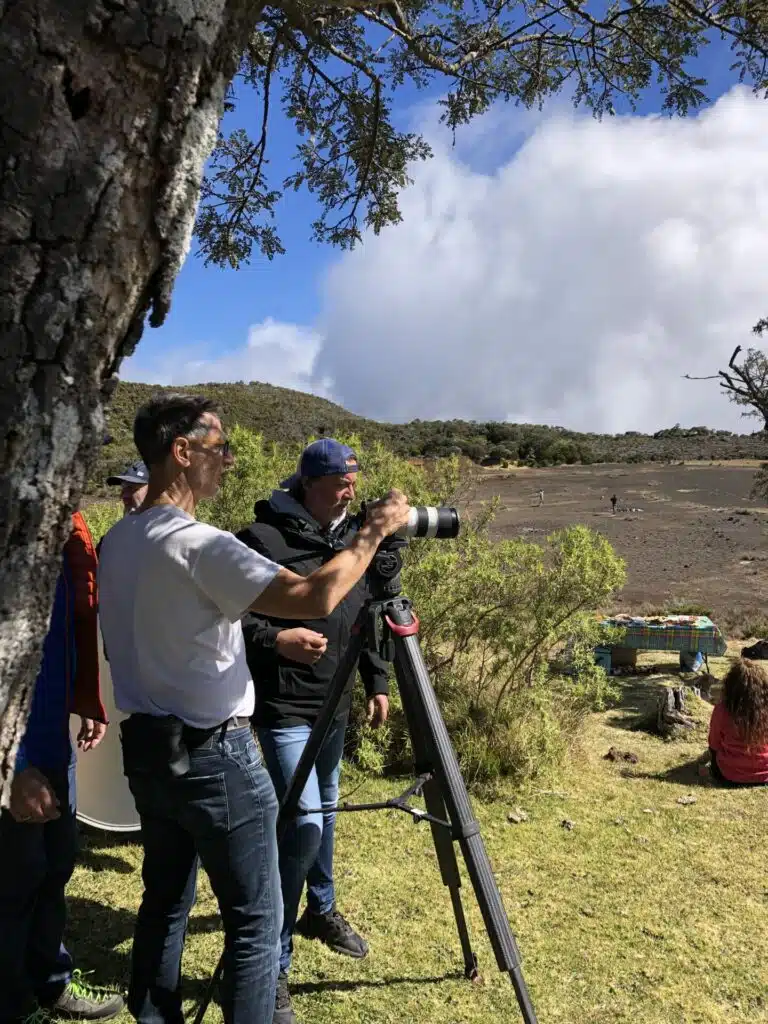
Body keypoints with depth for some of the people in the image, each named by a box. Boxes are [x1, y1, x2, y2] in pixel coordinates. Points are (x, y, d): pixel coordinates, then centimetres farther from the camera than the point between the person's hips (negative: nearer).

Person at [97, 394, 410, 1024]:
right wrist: (376, 530, -15)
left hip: (146, 752, 9)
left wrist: (268, 637, 17)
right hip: (215, 758, -9)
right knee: (255, 919, 5)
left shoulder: (116, 542, 6)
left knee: (165, 903, 21)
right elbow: (316, 597, -29)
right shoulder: (197, 543, -22)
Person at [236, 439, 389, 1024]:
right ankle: (272, 962, 5)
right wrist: (276, 640, -28)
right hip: (284, 706, -7)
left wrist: (377, 683, 13)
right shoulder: (263, 537, -15)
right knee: (305, 822, -11)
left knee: (325, 810, 20)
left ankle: (321, 909, 43)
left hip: (334, 704, 7)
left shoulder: (353, 537, 6)